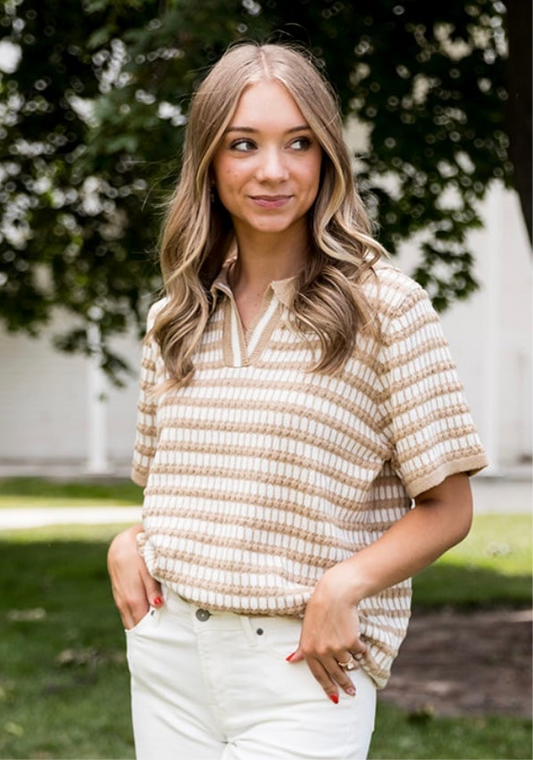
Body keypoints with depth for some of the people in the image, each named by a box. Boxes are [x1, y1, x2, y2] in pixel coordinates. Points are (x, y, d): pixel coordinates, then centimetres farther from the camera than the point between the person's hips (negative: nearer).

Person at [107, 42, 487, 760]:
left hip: (302, 664, -4)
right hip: (167, 650, 5)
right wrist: (127, 544, 1)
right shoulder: (173, 320, 10)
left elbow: (447, 507, -5)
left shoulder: (385, 306, -5)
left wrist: (343, 586, -19)